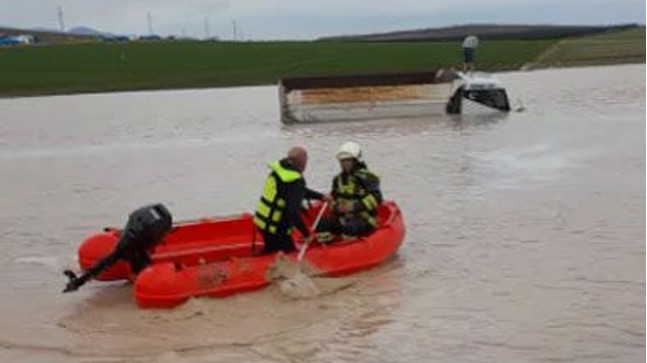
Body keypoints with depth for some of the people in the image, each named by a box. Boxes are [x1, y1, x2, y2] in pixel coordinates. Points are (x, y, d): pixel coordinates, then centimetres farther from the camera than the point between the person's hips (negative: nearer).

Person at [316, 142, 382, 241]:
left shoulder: (366, 178, -10)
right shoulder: (338, 179, 12)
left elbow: (376, 198, -19)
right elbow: (334, 198, 23)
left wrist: (355, 206, -25)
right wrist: (336, 207, -1)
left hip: (364, 219, -6)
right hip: (343, 218, 6)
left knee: (349, 227, -38)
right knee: (321, 224, -17)